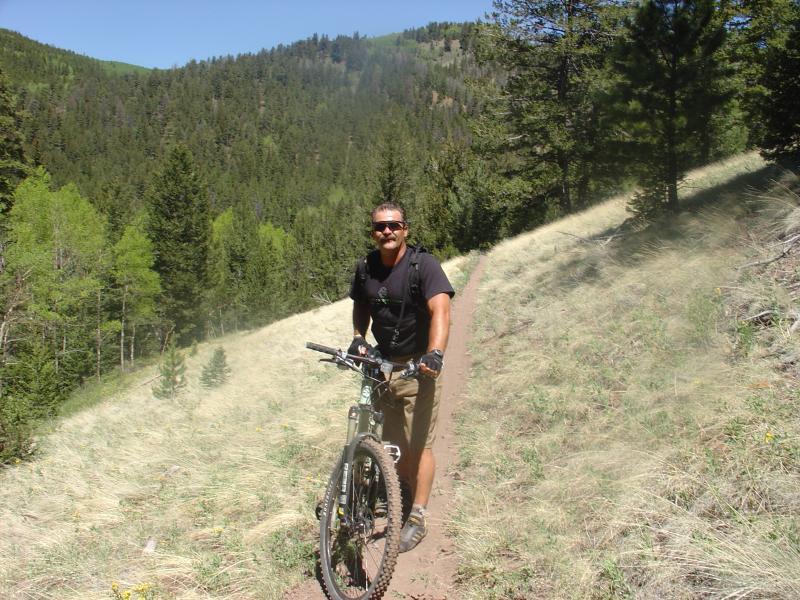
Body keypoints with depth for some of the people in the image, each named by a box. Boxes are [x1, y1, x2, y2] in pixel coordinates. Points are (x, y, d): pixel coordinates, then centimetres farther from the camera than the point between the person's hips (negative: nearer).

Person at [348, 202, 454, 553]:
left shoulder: (423, 265, -15)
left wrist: (435, 353, -43)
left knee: (419, 444, -3)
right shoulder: (365, 268, 2)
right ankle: (408, 489, 37)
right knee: (393, 441, 14)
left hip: (417, 365, -5)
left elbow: (440, 310, -28)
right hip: (382, 364, 5)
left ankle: (418, 518, 7)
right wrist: (358, 337, 1)